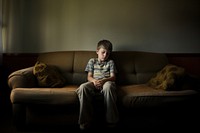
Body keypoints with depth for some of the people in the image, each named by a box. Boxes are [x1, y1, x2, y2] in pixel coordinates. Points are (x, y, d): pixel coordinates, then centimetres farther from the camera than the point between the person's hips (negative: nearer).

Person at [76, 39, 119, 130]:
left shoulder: (110, 62, 20)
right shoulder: (92, 61, 22)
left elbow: (113, 77, 8)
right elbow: (89, 76, 13)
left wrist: (103, 80, -15)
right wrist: (94, 80, -13)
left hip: (106, 82, -1)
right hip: (94, 83, 1)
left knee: (108, 86, -41)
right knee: (83, 87, -35)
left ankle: (111, 120, -35)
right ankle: (85, 120, -30)